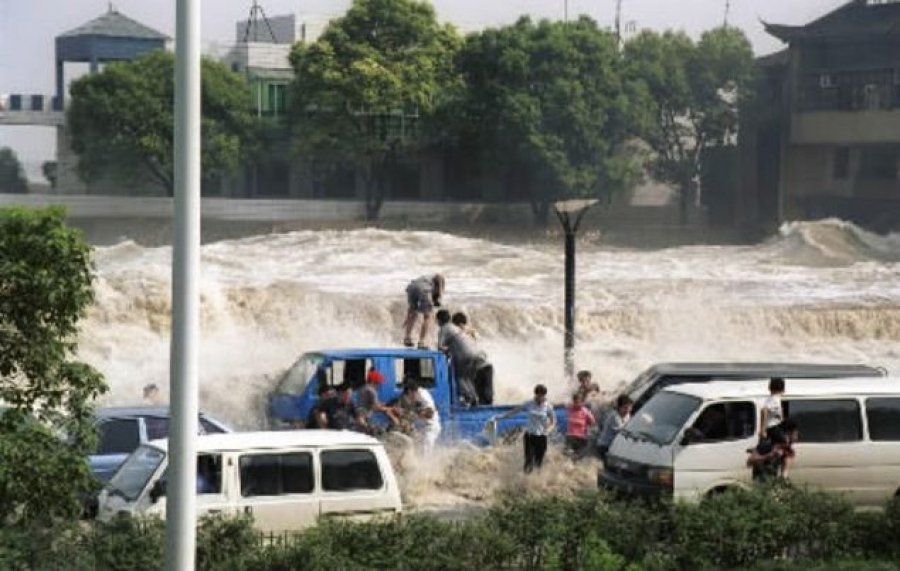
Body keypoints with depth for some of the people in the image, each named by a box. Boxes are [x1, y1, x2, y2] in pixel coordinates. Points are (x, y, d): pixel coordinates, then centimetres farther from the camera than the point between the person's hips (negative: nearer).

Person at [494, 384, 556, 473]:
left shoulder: (548, 406, -6)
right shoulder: (529, 404, -2)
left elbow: (553, 422, 1)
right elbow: (514, 411, 4)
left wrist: (548, 430, -20)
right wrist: (498, 417, 3)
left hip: (541, 437, -1)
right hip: (529, 435, 1)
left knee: (538, 462, 1)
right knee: (529, 460, -6)